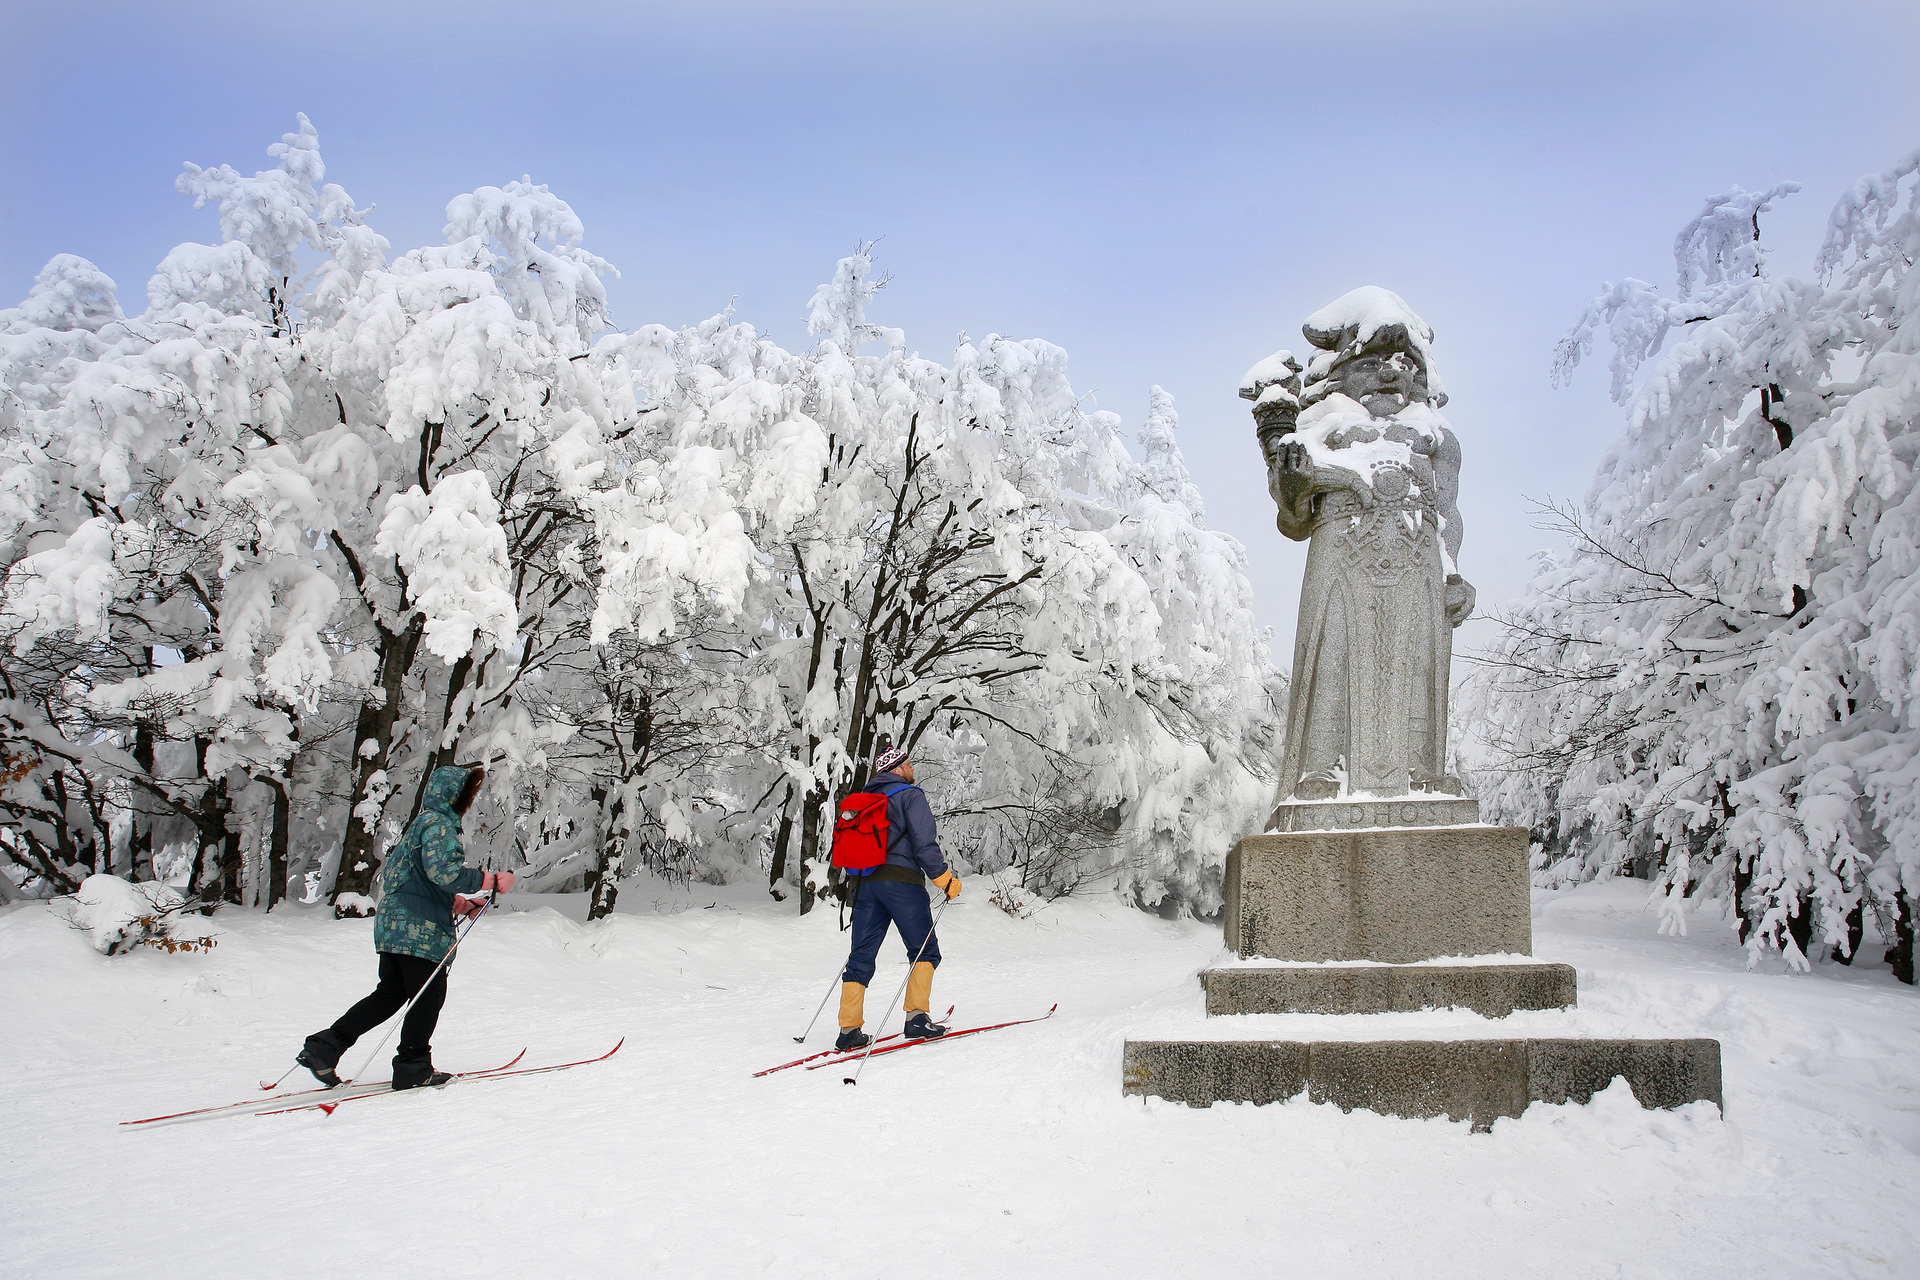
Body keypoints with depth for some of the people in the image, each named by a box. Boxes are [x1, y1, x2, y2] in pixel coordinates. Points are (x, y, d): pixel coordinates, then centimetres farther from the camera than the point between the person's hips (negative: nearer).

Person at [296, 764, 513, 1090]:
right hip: (419, 929, -10)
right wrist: (493, 880, -19)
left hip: (393, 925, 10)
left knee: (390, 994, 14)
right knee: (429, 996, 1)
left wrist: (460, 902, 15)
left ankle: (323, 1048, 14)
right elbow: (444, 870, -26)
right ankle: (413, 1068, 9)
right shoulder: (437, 823, -11)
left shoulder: (424, 822, 20)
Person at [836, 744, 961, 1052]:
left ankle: (849, 1029, 2)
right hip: (901, 880, -6)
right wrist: (946, 879, -6)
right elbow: (924, 843, -11)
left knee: (861, 957, 6)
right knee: (925, 951, 5)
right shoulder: (909, 795, -1)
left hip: (865, 883, 7)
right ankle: (916, 1017, -4)